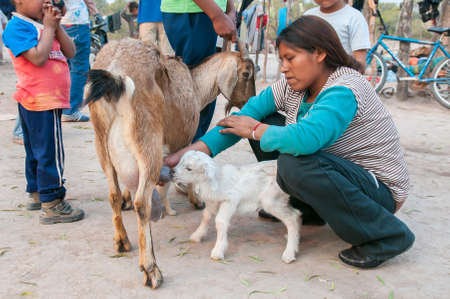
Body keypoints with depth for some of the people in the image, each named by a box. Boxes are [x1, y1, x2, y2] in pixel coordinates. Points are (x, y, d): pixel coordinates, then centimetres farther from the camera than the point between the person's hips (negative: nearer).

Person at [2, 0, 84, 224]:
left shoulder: (42, 25, 13)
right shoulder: (17, 27, -12)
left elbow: (70, 52, 7)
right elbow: (38, 58, -25)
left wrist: (57, 26, -3)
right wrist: (49, 28, -14)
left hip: (50, 99, 10)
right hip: (41, 100, -10)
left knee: (36, 151, 19)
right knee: (50, 152, -7)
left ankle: (36, 193, 33)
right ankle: (51, 205, 0)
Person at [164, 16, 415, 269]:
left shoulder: (345, 91, -27)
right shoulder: (293, 86, -1)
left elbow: (305, 139, -43)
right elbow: (249, 113, -6)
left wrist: (256, 131, -23)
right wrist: (191, 152, -15)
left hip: (379, 189, -7)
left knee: (295, 163, -36)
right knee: (268, 121, 0)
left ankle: (387, 234, -17)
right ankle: (301, 206, 12)